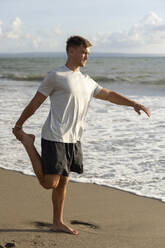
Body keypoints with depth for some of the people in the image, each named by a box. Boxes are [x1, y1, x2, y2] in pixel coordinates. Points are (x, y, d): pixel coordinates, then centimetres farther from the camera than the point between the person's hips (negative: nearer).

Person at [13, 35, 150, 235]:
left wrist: (133, 104, 11)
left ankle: (58, 223, 22)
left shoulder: (87, 82, 15)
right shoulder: (55, 77, -7)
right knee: (49, 183, -7)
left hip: (73, 140, 7)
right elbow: (35, 103, -3)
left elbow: (109, 95, 23)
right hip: (54, 138, -7)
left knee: (63, 182, 12)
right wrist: (18, 126, 2)